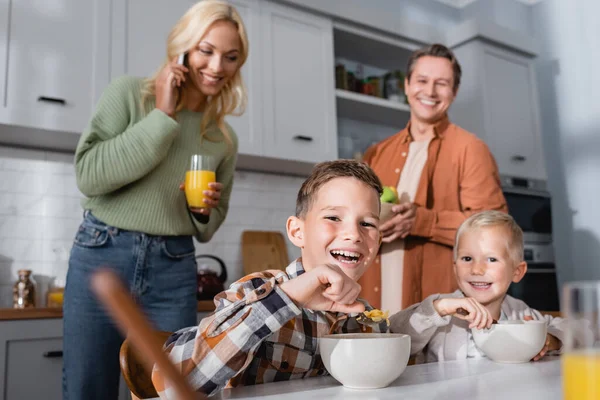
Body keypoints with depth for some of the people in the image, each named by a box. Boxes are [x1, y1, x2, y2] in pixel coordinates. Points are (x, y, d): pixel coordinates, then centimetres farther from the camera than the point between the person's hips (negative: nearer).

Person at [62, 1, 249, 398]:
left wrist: (204, 211, -8)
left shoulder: (224, 139, 7)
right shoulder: (130, 92, -3)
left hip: (173, 272, 3)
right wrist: (161, 118, -13)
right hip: (101, 257, -2)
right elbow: (88, 175, -15)